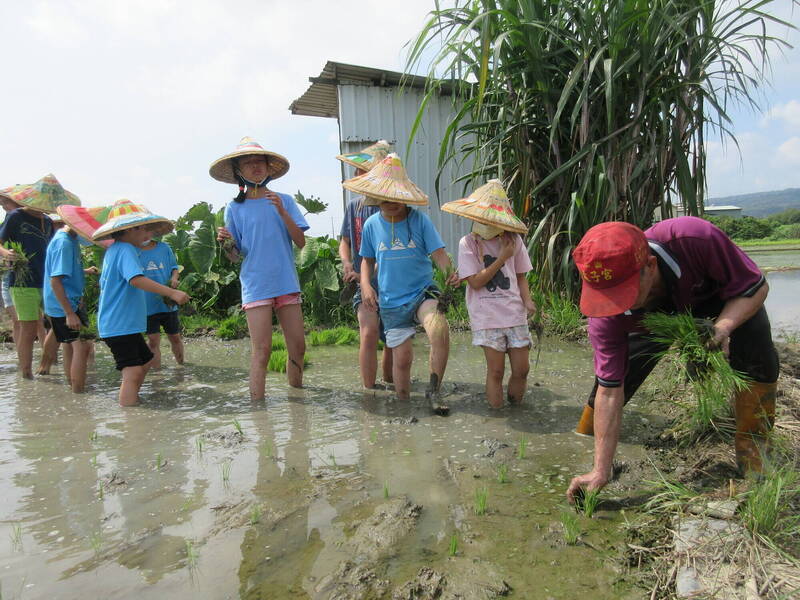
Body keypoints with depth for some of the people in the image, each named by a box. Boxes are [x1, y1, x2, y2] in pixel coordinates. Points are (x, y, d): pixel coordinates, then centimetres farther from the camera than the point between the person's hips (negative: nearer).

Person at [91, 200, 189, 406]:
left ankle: (132, 399, 33)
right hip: (120, 325, -11)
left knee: (145, 361, 21)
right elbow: (137, 279, -33)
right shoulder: (125, 250, -16)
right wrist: (172, 293, -39)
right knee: (133, 372, -14)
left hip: (114, 324, 11)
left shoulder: (113, 249, 17)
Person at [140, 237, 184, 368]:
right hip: (148, 306, -2)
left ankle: (181, 365, 33)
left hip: (168, 303, 2)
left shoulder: (164, 248, 3)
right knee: (153, 340, -2)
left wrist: (174, 278, -9)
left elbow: (174, 267, 12)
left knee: (175, 337, 13)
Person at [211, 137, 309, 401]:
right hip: (256, 287, -2)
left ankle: (297, 392, 27)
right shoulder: (235, 208, 4)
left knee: (298, 347, 8)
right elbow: (234, 256, 5)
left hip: (286, 283, 2)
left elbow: (300, 242, -1)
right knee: (261, 350, -4)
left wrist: (282, 213, -13)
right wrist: (226, 243, -16)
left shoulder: (283, 200, 7)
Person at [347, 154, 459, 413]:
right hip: (391, 302, 2)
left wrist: (450, 272, -29)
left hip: (423, 292, -2)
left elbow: (438, 253, -8)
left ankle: (434, 390, -14)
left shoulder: (419, 219, -4)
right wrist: (366, 285, -4)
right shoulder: (372, 224, 3)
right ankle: (403, 401, 31)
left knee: (439, 329, -31)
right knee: (401, 358, 5)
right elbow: (367, 259, 14)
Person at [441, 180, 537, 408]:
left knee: (522, 368, 4)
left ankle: (515, 406, 28)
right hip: (487, 316, -3)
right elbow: (475, 282, -10)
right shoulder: (468, 243, -4)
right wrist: (502, 257, -12)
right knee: (496, 370, 0)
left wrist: (527, 300, -5)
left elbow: (520, 276, 12)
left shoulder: (513, 240, 5)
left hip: (515, 313, 3)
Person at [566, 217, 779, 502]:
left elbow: (756, 287, -25)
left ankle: (753, 454, -7)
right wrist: (600, 473, -31)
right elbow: (610, 393, -31)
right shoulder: (607, 316, -36)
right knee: (612, 375, -13)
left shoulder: (695, 238, -44)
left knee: (757, 360, -26)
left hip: (725, 302, 0)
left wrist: (723, 327, -46)